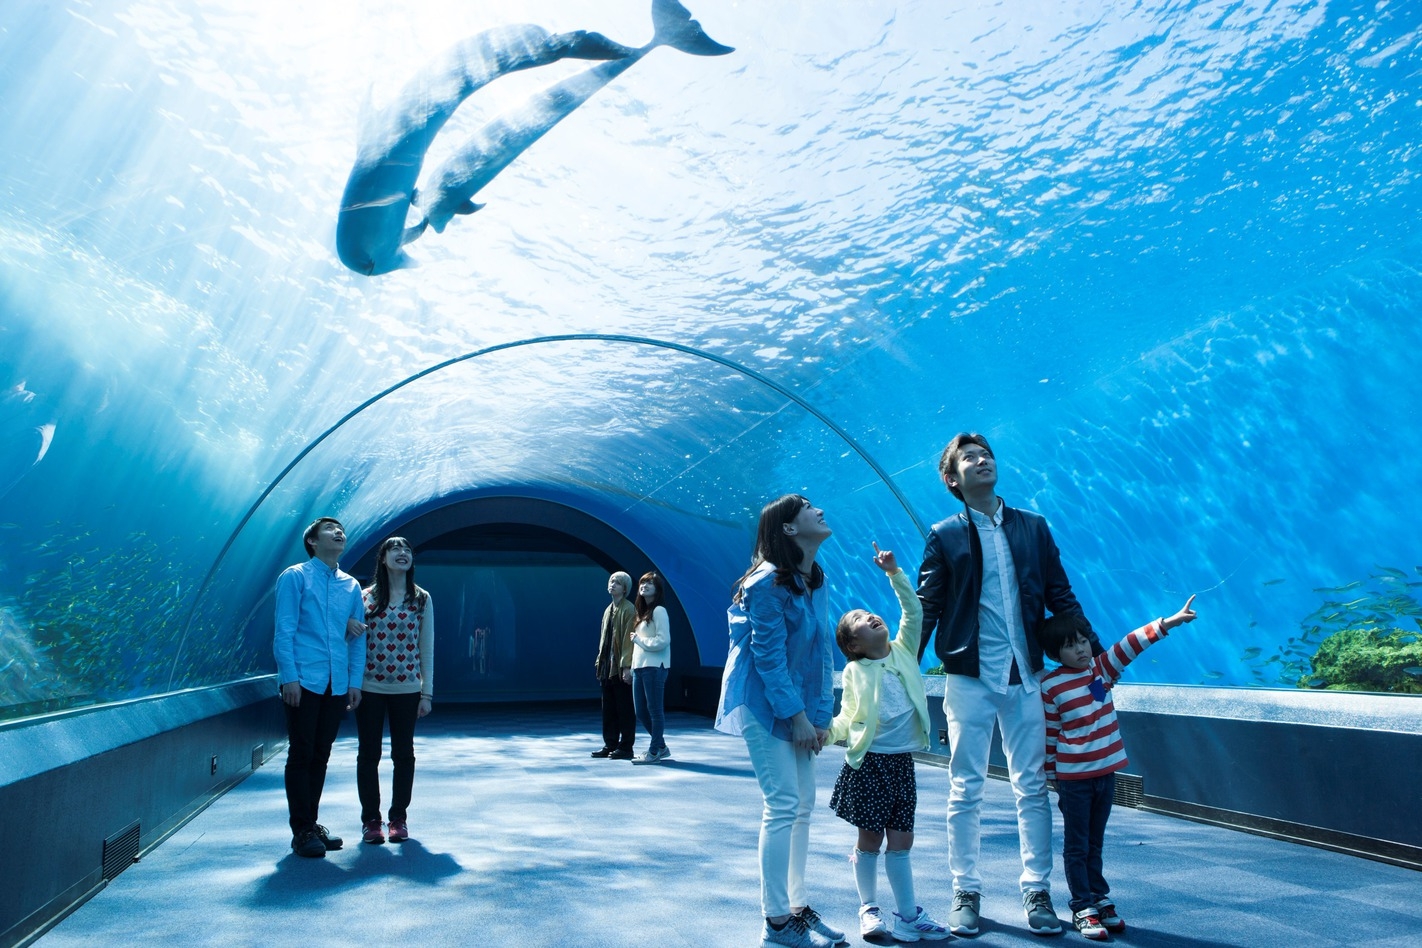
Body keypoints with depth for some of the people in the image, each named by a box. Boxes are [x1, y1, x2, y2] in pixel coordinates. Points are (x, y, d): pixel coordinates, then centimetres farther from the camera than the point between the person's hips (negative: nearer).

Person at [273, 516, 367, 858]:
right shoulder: (294, 577, 0)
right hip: (303, 681, -5)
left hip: (338, 685, 5)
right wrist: (289, 677, -13)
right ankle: (302, 831, 9)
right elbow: (284, 631, -6)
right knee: (301, 754, 0)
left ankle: (312, 823, 23)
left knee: (321, 755, 11)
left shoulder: (351, 586, 12)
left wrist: (354, 681, 6)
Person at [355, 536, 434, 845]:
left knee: (404, 754, 7)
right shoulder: (365, 597, 2)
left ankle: (399, 818, 19)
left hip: (407, 689, 1)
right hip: (370, 688, 0)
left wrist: (427, 692, 0)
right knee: (369, 754, 6)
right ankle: (370, 820, 18)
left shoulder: (422, 599, 3)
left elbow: (426, 648, 3)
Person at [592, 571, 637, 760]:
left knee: (624, 709, 0)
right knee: (608, 709, 11)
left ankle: (626, 747, 8)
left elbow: (629, 639, -15)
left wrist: (627, 666, -19)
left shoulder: (628, 610, -9)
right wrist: (600, 662, 13)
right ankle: (610, 744, 20)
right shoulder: (608, 610, 15)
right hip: (607, 667, 8)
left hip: (621, 668, -8)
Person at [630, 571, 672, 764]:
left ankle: (654, 751, 7)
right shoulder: (642, 612, 18)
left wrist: (640, 640, -8)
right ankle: (661, 746, 24)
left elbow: (663, 640, -15)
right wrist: (633, 666, 9)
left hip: (654, 667, -9)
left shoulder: (659, 611, -7)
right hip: (639, 667, 9)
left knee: (654, 710, -2)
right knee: (640, 712, 10)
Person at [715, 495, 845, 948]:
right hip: (764, 705, -8)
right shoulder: (769, 582, -18)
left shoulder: (817, 581, 7)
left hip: (797, 704, 8)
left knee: (803, 804, 10)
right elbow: (768, 656, -19)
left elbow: (822, 651, 7)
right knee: (783, 806, -7)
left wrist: (821, 714, 2)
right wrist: (797, 716, -18)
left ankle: (798, 908, 21)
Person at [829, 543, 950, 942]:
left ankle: (909, 914, 19)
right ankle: (868, 909, 23)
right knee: (870, 839, 7)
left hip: (902, 762, 3)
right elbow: (847, 718, -1)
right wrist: (826, 730, -20)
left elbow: (913, 613, -3)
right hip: (868, 763, -3)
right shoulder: (855, 671, -2)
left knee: (901, 842, 9)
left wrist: (894, 573, -9)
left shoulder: (903, 651, 5)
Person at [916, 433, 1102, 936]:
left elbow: (1061, 597, 10)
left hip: (1024, 674, 2)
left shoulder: (1033, 527, 9)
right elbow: (925, 609, 0)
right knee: (965, 790, 6)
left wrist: (1095, 652, 4)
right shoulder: (945, 535, 2)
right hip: (969, 677, -2)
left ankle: (1036, 891, 20)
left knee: (1032, 787, 8)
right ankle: (965, 892, 18)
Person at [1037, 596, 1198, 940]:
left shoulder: (1102, 668, 2)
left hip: (1106, 772, 5)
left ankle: (1098, 899, 29)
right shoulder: (1050, 686, -11)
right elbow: (1049, 734, -7)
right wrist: (1052, 778, -5)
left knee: (1095, 843, 18)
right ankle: (1082, 908, 14)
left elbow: (1130, 645, -9)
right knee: (1077, 847, 6)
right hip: (1073, 778, -4)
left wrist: (1168, 623, -19)